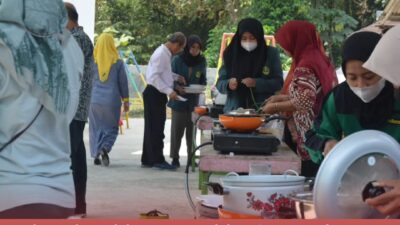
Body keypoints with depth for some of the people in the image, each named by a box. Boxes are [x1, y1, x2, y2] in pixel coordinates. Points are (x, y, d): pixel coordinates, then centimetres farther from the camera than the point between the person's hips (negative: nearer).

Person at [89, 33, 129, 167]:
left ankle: (96, 155, 11)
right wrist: (126, 100, 10)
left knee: (96, 128, 12)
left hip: (95, 100, 1)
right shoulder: (118, 62, -3)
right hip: (112, 101, -1)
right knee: (111, 128, 8)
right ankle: (105, 148, -17)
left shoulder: (93, 61, -2)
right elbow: (123, 83, 2)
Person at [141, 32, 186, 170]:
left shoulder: (166, 54, 13)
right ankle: (158, 160, -2)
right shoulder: (161, 54, -17)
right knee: (155, 128, -6)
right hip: (154, 94, -10)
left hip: (158, 94, 10)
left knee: (153, 128, 12)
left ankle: (148, 160, 18)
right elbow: (154, 77, -23)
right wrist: (169, 91, -26)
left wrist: (176, 77, 15)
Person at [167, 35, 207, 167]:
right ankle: (175, 158, 9)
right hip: (179, 100, -2)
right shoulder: (177, 60, -4)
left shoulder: (201, 61, 3)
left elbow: (203, 81, 11)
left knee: (192, 129, 4)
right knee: (177, 129, 1)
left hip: (194, 101, 2)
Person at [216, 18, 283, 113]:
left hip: (263, 111, -2)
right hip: (234, 111, 2)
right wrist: (228, 85, -16)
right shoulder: (231, 54, 5)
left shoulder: (271, 53, 1)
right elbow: (220, 83, 7)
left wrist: (256, 83, -17)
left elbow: (279, 83, -2)